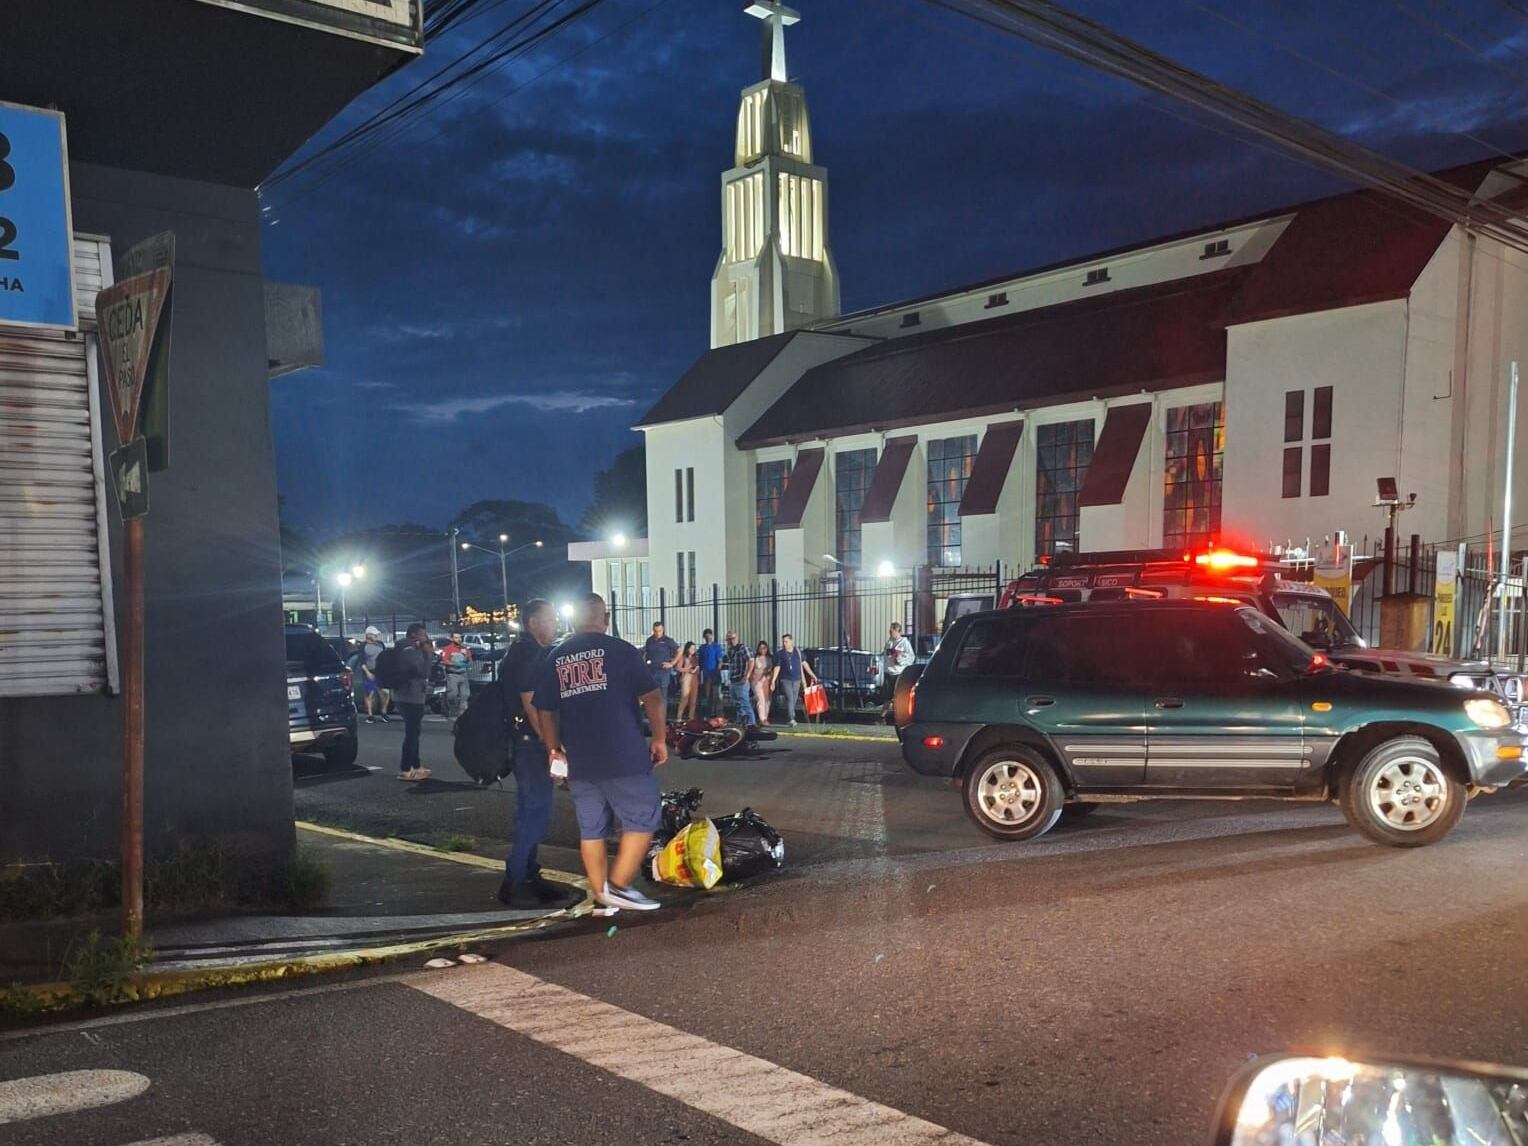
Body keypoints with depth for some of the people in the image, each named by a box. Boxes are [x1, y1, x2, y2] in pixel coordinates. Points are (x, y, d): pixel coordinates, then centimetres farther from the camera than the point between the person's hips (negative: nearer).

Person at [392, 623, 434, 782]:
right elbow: (424, 670, -22)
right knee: (412, 733, -9)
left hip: (409, 696, 11)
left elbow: (419, 671, 19)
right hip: (411, 697, -11)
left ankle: (415, 766, 22)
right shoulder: (409, 650, -16)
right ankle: (405, 770, -8)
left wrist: (426, 652, 8)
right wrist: (429, 653, -12)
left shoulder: (411, 649, 16)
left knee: (413, 732, 16)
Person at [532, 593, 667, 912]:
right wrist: (659, 738, 4)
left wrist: (554, 749, 23)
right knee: (643, 819, 5)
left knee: (591, 830, 13)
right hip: (624, 757, -5)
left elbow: (545, 711, 12)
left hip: (579, 761, 5)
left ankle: (601, 896, 17)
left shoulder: (553, 658, 9)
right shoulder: (620, 650, -3)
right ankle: (618, 886, -2)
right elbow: (652, 697, -5)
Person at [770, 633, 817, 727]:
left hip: (796, 680, 3)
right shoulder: (780, 654, 0)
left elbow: (804, 664, 12)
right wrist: (773, 681, -7)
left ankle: (789, 718, 20)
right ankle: (791, 719, -22)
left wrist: (812, 675, 8)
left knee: (794, 700, 7)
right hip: (785, 680, -3)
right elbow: (777, 668, 0)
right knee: (790, 698, -17)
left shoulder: (798, 652, 7)